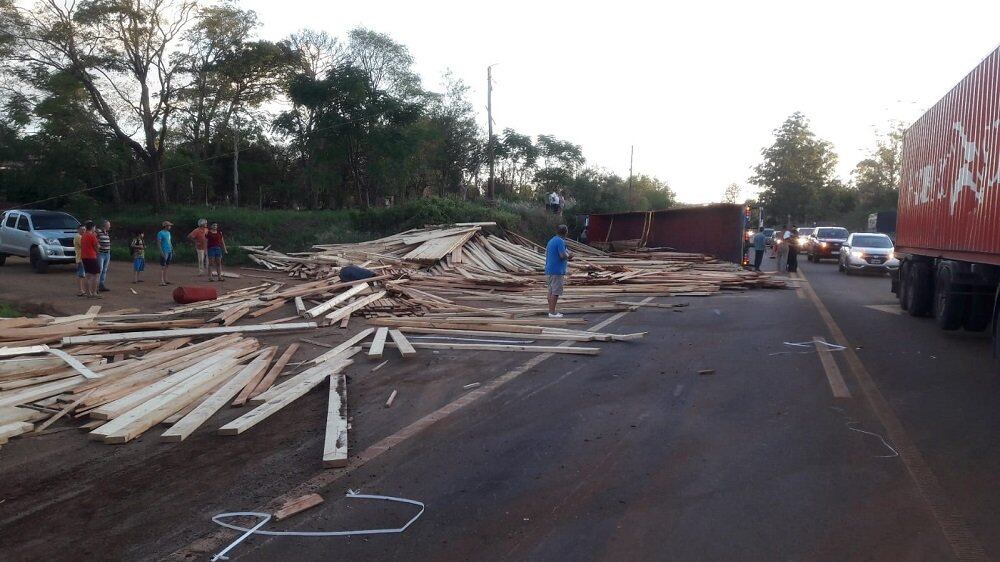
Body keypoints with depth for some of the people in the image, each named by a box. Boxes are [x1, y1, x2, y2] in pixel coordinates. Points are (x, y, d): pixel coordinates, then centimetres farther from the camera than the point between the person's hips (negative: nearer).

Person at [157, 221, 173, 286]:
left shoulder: (168, 233, 16)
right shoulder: (160, 233, -8)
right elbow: (158, 243, -13)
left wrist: (172, 250, 17)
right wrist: (161, 252, -20)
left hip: (170, 251, 8)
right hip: (164, 252, -8)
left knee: (167, 266, 11)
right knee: (162, 267, -7)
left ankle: (165, 280, 17)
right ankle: (161, 281, -7)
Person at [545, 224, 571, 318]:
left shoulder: (551, 241, 15)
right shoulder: (561, 241, -14)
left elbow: (546, 253, 23)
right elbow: (563, 255, -22)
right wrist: (567, 253, 0)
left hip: (549, 270, 9)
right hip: (557, 271, -9)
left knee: (551, 291, 11)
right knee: (556, 292, -6)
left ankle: (551, 311, 16)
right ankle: (552, 313, -6)